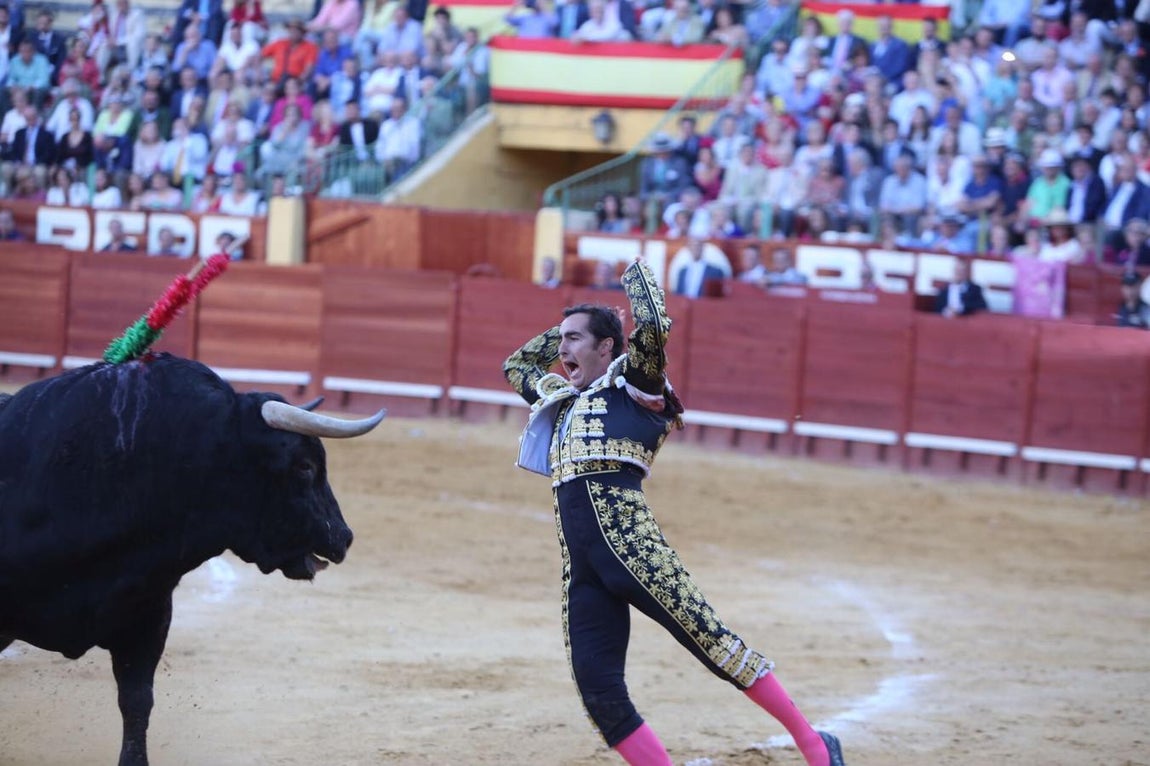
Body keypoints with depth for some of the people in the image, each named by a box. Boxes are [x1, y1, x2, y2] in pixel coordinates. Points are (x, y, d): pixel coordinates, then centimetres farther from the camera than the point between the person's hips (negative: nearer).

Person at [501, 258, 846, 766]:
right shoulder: (565, 401, 28)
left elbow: (653, 327, -7)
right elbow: (515, 366, 45)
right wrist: (568, 328, 36)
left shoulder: (631, 383, 10)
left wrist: (637, 275, 10)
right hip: (581, 566, 7)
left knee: (710, 640, -8)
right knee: (598, 692, -5)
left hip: (629, 543, -7)